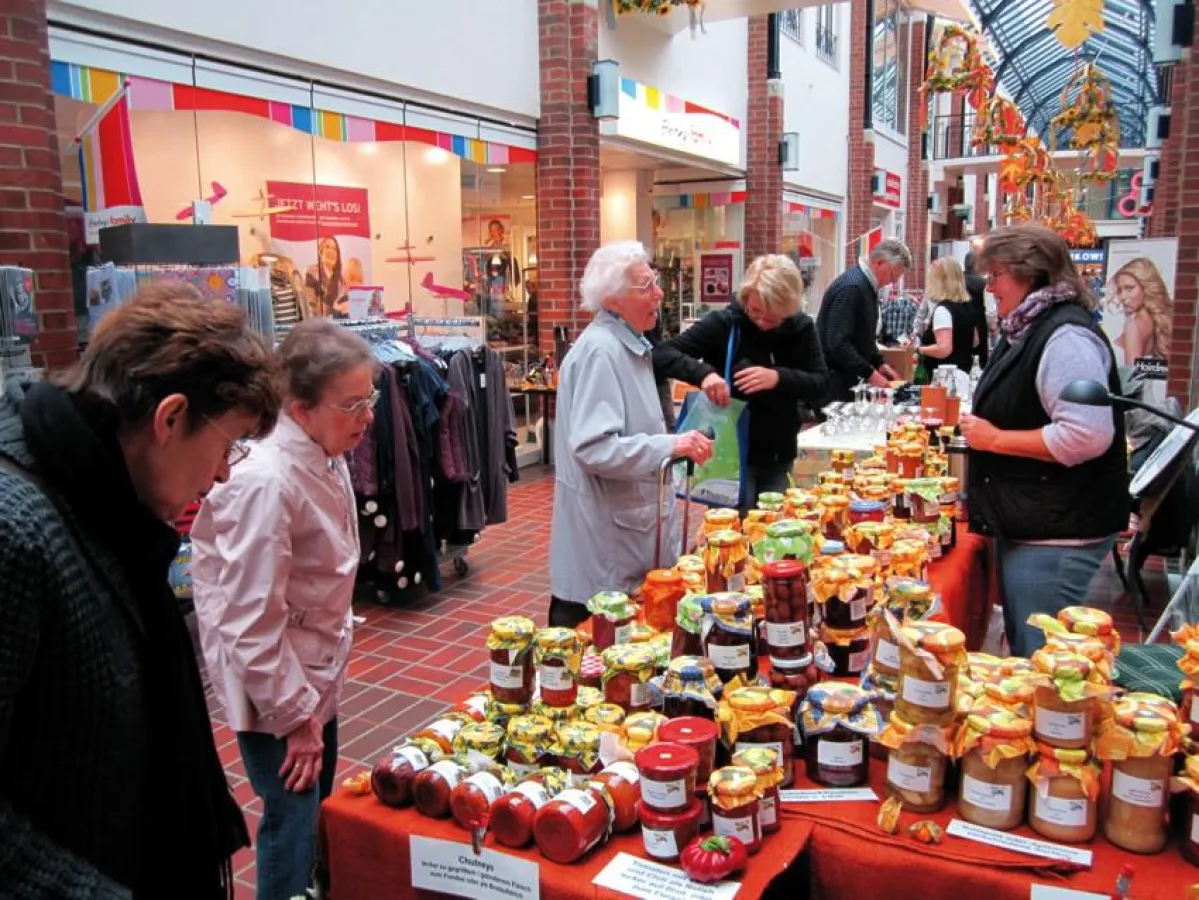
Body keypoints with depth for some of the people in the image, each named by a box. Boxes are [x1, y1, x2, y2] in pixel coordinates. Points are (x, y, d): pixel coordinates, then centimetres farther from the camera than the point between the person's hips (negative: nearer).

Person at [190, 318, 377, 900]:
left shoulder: (325, 461, 0)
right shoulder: (269, 483, -28)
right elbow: (250, 622, -26)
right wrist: (294, 715, -19)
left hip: (317, 675, 9)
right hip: (275, 688, -8)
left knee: (320, 807, 22)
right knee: (293, 820, 4)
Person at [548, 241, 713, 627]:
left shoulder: (628, 344, 12)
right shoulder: (600, 352, -21)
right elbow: (594, 448, -29)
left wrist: (675, 444, 14)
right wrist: (671, 445, -30)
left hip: (631, 521, 10)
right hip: (602, 538, -10)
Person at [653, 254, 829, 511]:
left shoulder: (801, 327, -1)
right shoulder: (723, 323, -13)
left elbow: (822, 384, -5)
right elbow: (662, 354, -17)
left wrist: (779, 378, -23)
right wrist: (703, 372, -35)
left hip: (780, 458, 4)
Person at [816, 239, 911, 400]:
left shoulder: (866, 286, 10)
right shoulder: (851, 287, -20)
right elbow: (837, 343, -27)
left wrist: (879, 364, 10)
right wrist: (869, 374, -24)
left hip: (849, 376, 10)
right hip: (834, 379, -9)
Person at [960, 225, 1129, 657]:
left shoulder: (1067, 337, -19)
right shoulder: (1028, 330, 13)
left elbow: (1087, 435, -30)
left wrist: (994, 439, -21)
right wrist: (980, 424, 10)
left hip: (1058, 535, -10)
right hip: (1025, 524, 10)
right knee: (1020, 647, 21)